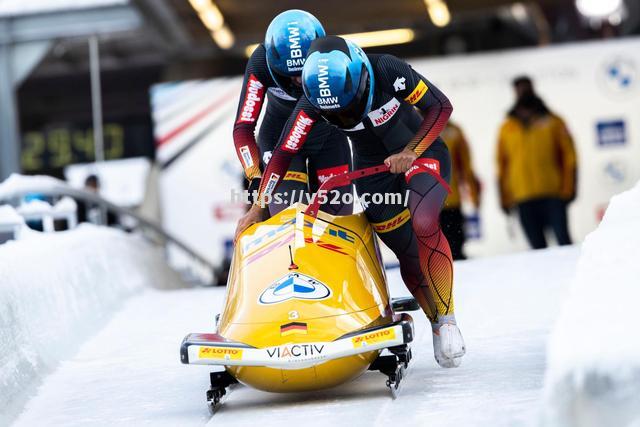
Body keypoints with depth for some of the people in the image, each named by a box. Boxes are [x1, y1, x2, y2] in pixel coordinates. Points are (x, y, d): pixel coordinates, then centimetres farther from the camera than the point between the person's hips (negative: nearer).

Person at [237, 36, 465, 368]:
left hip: (422, 153, -3)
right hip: (374, 172, 3)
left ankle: (447, 317, -14)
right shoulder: (312, 103, -21)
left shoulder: (387, 72, -28)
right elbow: (282, 154, -16)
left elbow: (440, 107, -17)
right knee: (410, 255, 2)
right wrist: (259, 206, -20)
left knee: (424, 224, -29)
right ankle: (437, 324, 26)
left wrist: (411, 152, -26)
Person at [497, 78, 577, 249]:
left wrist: (568, 188, -4)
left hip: (553, 193, -1)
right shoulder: (507, 128, 12)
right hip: (524, 199, 2)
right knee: (537, 246, 1)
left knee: (563, 239, -6)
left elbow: (569, 155, 5)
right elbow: (502, 164, 13)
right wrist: (505, 198, 7)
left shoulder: (552, 122, 8)